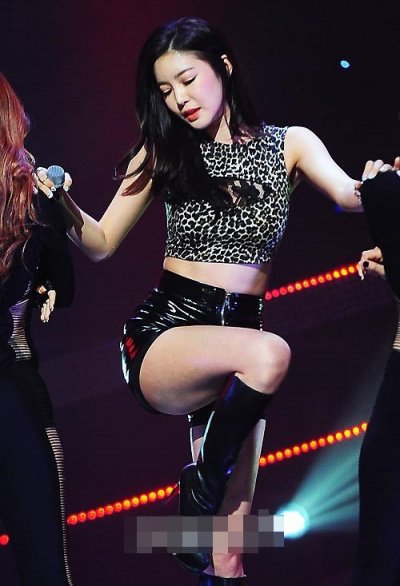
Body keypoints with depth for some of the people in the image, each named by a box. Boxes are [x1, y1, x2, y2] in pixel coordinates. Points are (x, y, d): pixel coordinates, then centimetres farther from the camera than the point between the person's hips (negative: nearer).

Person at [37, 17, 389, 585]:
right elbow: (101, 244, 5)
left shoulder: (289, 145, 5)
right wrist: (67, 209, -15)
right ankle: (200, 490, -13)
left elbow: (350, 196, -12)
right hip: (162, 337, -2)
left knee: (234, 525, -1)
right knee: (270, 353, -34)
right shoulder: (164, 152, 4)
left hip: (232, 351, 2)